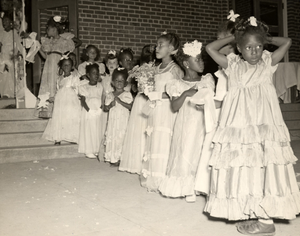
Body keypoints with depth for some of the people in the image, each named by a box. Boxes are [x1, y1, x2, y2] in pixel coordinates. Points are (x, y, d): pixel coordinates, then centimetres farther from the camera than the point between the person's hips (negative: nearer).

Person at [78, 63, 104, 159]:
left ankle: (97, 150, 15)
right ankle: (89, 151, 7)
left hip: (99, 112, 3)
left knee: (98, 131, 5)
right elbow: (83, 100, -5)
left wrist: (101, 107, -11)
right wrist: (89, 110, -16)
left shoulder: (100, 86, 8)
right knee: (88, 131, 0)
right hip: (88, 112, -3)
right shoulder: (83, 87, -1)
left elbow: (102, 98, 5)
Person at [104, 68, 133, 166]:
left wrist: (120, 101, -16)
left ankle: (121, 158, -1)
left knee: (122, 138, -7)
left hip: (123, 121, -4)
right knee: (112, 137, 3)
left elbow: (130, 106, -11)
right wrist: (110, 105, -9)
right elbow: (106, 108, 12)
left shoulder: (127, 94, -1)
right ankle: (113, 159, 11)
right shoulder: (110, 95, 11)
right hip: (112, 121, 4)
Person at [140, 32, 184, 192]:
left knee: (164, 144, -5)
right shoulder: (157, 69, 14)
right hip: (155, 111, 7)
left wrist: (156, 95, -16)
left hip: (167, 112, -7)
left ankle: (163, 181, 6)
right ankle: (152, 179, 18)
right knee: (153, 143, 8)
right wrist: (148, 93, 4)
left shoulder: (175, 69, -8)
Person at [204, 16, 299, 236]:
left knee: (263, 169, -5)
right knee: (242, 167, 2)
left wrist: (266, 38, 14)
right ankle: (250, 213, 14)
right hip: (238, 127, 2)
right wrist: (232, 37, 13)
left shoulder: (268, 63, 7)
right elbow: (210, 48, 7)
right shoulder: (233, 66, 9)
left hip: (264, 126, -2)